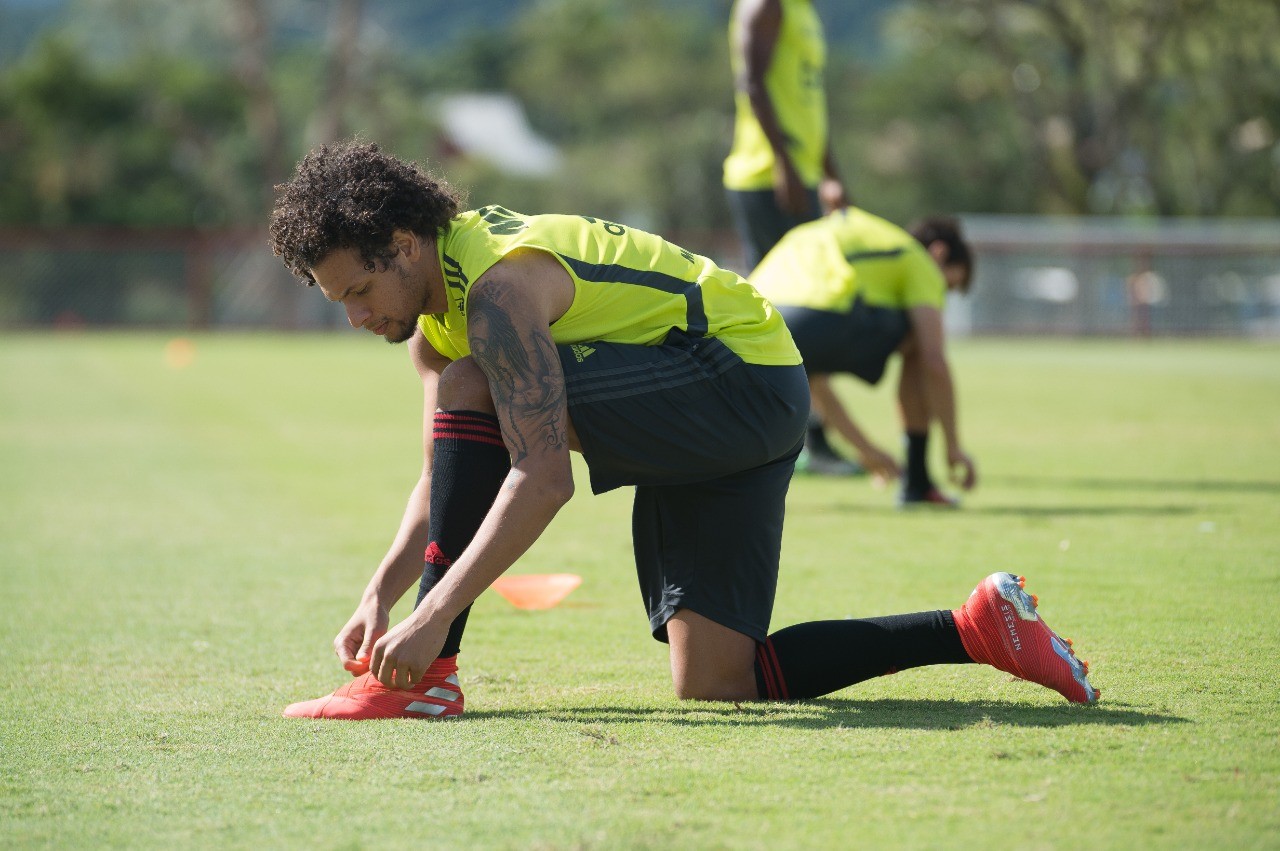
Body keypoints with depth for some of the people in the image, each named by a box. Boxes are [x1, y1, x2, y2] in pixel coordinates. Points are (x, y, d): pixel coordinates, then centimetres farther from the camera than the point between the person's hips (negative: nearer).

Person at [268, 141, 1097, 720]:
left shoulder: (497, 286, -23)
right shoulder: (434, 307, 8)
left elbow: (543, 479, -31)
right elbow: (448, 474, 13)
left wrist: (436, 614, -33)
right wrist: (379, 594, -1)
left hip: (741, 373, -10)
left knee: (469, 392, -23)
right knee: (717, 683, 2)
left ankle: (424, 675, -18)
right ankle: (976, 629, 8)